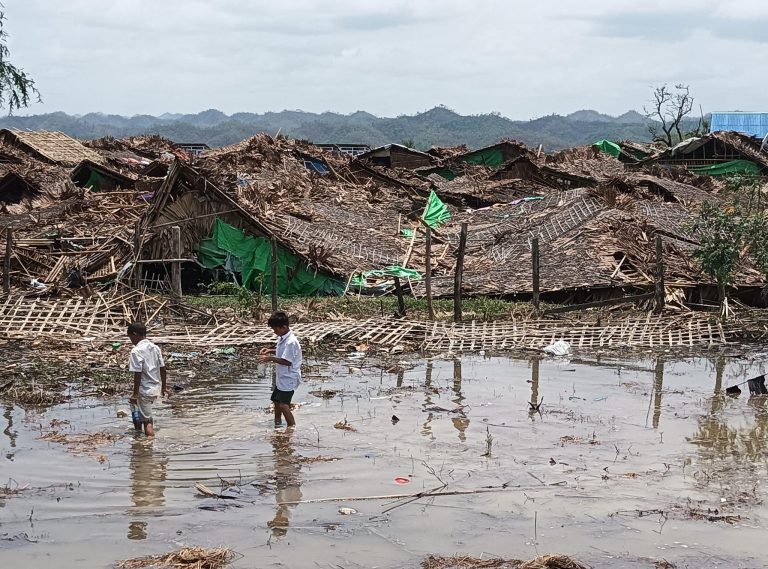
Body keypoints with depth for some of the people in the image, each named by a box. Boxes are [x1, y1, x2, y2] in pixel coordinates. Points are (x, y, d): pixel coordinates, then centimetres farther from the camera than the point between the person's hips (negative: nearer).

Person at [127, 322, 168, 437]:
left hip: (144, 390, -8)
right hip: (155, 388, 8)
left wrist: (135, 394, -15)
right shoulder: (155, 348, 6)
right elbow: (162, 368, 10)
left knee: (147, 421, -2)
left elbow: (138, 374, -19)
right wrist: (164, 386, 19)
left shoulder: (136, 351, -16)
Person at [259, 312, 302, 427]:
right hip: (282, 377, 10)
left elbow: (287, 361, -26)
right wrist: (270, 350, 10)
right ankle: (277, 423, 41)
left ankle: (292, 427, -12)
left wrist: (271, 359, -22)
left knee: (283, 405, -18)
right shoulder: (282, 338, 5)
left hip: (289, 378, -10)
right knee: (276, 400, 23)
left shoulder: (291, 342, -24)